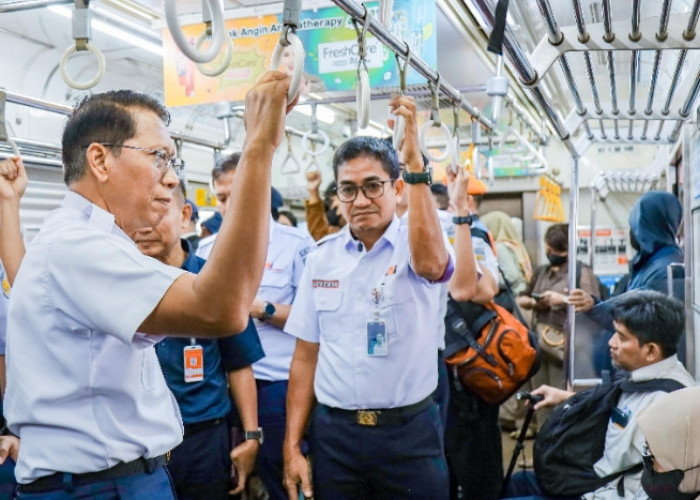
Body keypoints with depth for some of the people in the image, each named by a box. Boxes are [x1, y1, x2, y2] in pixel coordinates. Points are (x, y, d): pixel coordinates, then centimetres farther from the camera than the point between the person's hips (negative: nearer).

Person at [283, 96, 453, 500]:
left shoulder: (417, 242, -5)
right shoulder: (322, 257, 4)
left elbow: (430, 263, -32)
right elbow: (306, 357, 7)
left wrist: (415, 164, -31)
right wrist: (292, 446, 4)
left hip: (410, 432, -3)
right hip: (334, 433, 3)